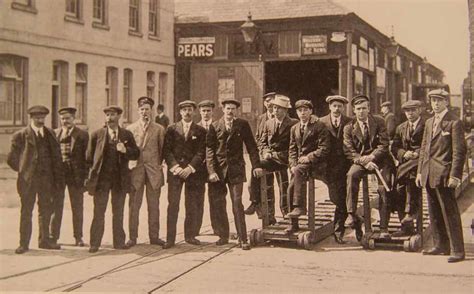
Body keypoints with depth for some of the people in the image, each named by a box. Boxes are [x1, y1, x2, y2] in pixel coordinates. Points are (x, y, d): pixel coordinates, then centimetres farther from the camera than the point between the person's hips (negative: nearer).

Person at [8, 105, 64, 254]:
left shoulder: (50, 134, 9)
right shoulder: (21, 135, -3)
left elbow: (56, 156, 10)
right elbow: (12, 158, 2)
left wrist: (58, 177, 4)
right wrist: (23, 170, 4)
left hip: (46, 178, 4)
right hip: (28, 179, -4)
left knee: (45, 211, 11)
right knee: (26, 212, 2)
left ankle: (44, 240, 23)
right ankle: (24, 243, 8)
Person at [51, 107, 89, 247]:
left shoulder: (82, 134, 2)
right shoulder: (54, 134, 8)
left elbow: (87, 156, -1)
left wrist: (86, 176, -7)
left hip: (76, 174, -1)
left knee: (77, 207, 6)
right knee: (56, 206, 6)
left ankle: (78, 237, 15)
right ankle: (53, 236, 14)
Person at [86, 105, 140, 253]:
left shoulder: (127, 135, 6)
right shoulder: (97, 134, 3)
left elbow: (136, 154, 2)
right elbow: (89, 156, 9)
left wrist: (125, 150, -15)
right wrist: (96, 169, 5)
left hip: (120, 178, 1)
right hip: (101, 177, -1)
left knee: (118, 212, 9)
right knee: (98, 212, 1)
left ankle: (119, 242, 18)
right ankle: (95, 243, 7)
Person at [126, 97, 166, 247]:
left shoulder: (159, 129, 7)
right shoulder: (130, 129, 7)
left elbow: (162, 149, 8)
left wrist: (159, 165, 1)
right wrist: (129, 164, -3)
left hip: (153, 170, 0)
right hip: (135, 169, 0)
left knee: (154, 205, 4)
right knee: (134, 205, 1)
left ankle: (154, 236, 12)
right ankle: (132, 237, 8)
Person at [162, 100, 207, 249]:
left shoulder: (200, 131, 7)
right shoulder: (172, 129, 8)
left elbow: (201, 152, 1)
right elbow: (166, 150, 3)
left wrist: (190, 168, -11)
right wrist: (174, 166, -11)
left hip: (193, 172, 1)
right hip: (175, 171, -1)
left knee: (192, 206, 3)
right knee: (173, 205, -5)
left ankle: (190, 235, 15)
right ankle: (170, 238, -3)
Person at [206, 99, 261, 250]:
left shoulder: (243, 125, 4)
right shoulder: (215, 126, 5)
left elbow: (251, 147, 5)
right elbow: (210, 150, 1)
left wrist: (256, 166, -4)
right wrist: (211, 171, -9)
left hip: (236, 169, -2)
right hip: (219, 169, 2)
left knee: (237, 203, -8)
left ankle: (243, 238, -5)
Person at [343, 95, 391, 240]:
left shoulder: (379, 122, 4)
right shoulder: (349, 128, 3)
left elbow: (384, 144, -2)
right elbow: (349, 151, -2)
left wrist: (371, 157, -17)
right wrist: (364, 161, -18)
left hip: (379, 159, 0)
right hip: (360, 161, 0)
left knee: (384, 189, -18)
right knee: (351, 174, -32)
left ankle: (384, 228, -11)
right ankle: (352, 215, -32)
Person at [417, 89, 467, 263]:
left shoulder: (454, 123, -7)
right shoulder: (429, 123, 17)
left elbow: (459, 151, -11)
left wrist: (454, 175, -17)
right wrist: (420, 171, 13)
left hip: (444, 174, -8)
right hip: (429, 175, 8)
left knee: (450, 213, -5)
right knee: (435, 213, 13)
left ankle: (457, 250, -1)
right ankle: (440, 246, 23)